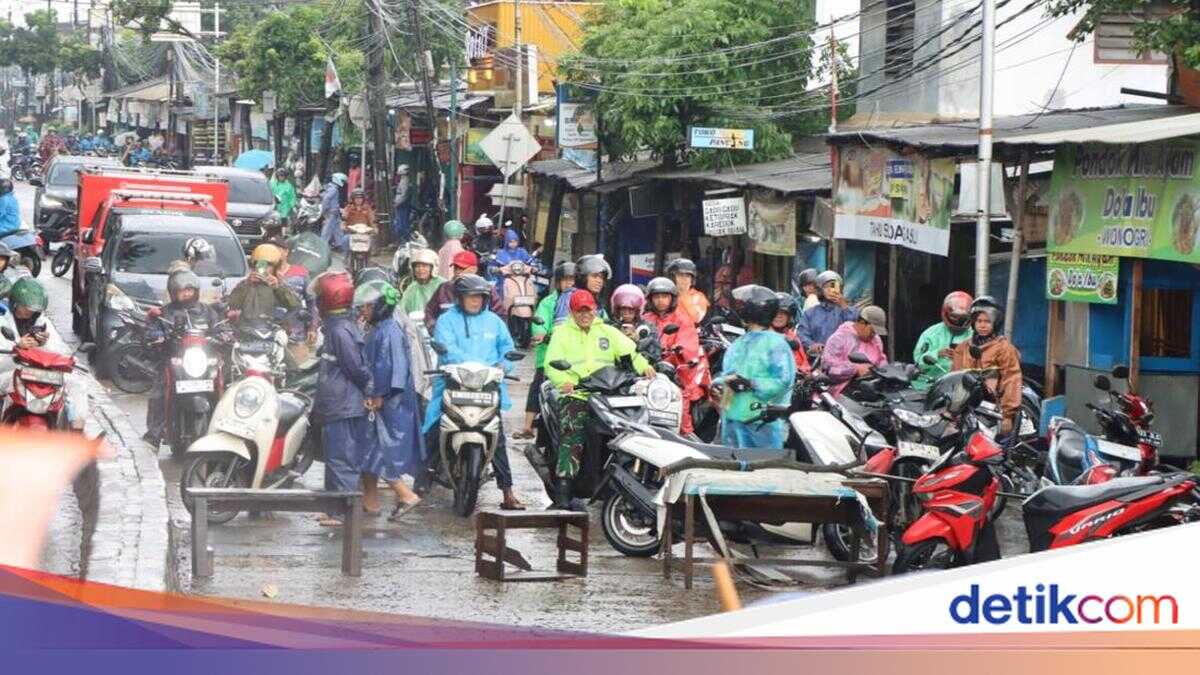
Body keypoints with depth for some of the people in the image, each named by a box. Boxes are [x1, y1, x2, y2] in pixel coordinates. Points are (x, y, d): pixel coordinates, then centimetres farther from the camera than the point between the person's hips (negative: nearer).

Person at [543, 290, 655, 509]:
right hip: (574, 395, -3)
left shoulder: (608, 332, 21)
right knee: (571, 440, -20)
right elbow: (552, 363, 0)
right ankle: (562, 493, -26)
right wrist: (564, 381, -20)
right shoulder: (562, 333, 12)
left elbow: (630, 351, 9)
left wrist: (644, 366, -12)